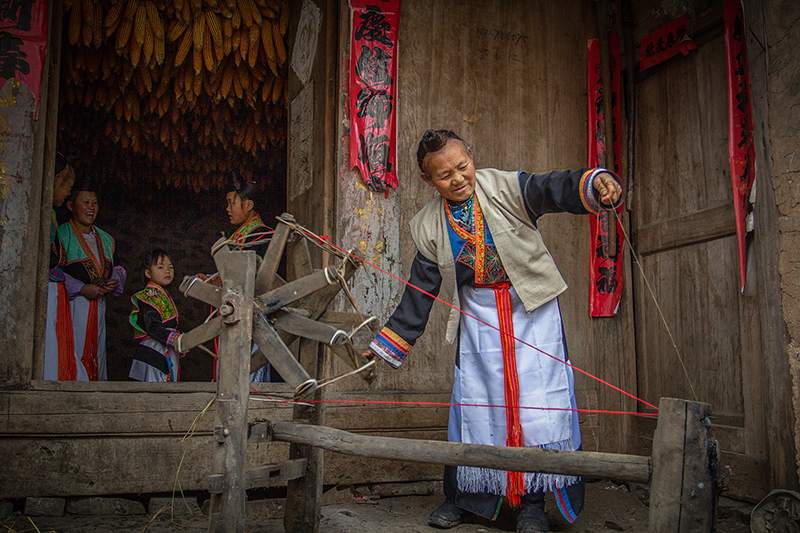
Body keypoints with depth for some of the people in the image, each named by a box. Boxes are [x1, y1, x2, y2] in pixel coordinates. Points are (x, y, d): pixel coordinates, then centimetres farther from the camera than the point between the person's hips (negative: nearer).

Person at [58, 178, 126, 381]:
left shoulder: (105, 239, 18)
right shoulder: (61, 236, -3)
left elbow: (115, 269, 24)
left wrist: (115, 282, 1)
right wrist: (82, 289, -16)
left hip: (98, 309, 6)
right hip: (71, 308, -6)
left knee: (96, 358, 5)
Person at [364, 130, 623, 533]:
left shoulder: (504, 187, -8)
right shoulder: (430, 227, 0)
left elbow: (553, 189, -23)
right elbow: (420, 290, 5)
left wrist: (595, 183, -45)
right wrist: (388, 344, 5)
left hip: (532, 307, -2)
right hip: (477, 317, 3)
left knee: (536, 400, -6)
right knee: (473, 402, 4)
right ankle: (466, 497, 22)